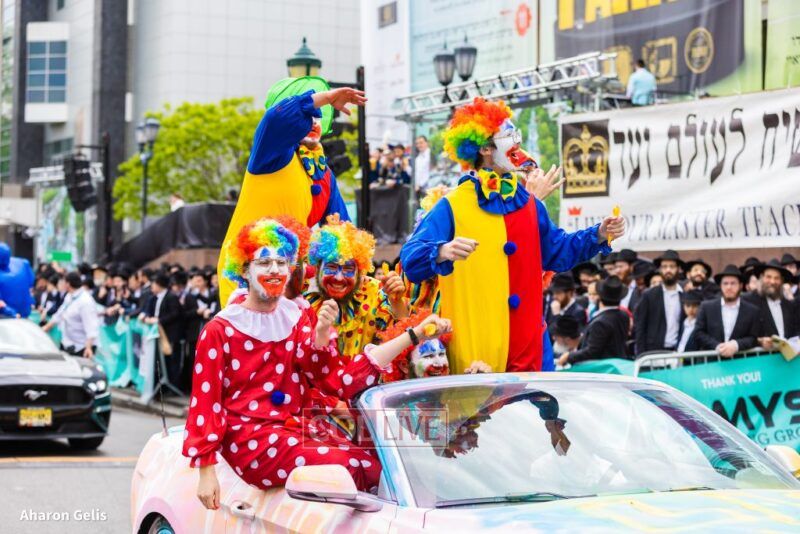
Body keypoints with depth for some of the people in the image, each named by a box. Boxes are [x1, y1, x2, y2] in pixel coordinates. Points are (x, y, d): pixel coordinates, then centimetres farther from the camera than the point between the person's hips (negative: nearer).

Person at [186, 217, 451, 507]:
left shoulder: (300, 320, 11)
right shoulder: (219, 331, -1)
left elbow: (341, 380, -1)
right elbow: (205, 403, -3)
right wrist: (206, 473, -9)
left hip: (301, 426, 5)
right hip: (249, 437, -5)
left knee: (375, 466, -23)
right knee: (352, 468, -26)